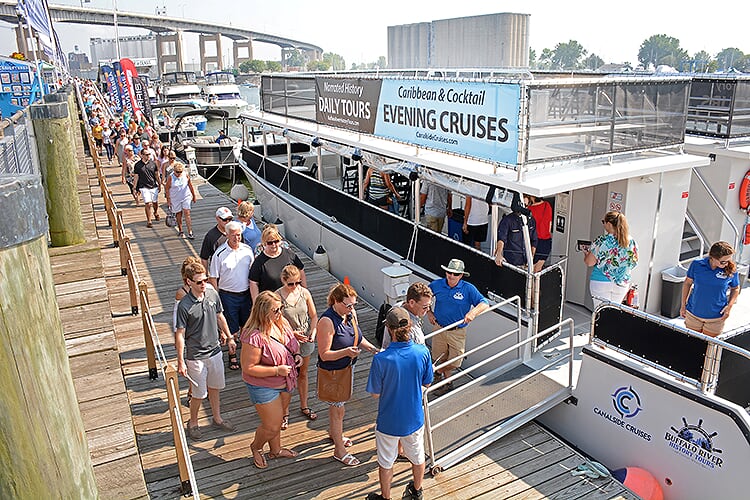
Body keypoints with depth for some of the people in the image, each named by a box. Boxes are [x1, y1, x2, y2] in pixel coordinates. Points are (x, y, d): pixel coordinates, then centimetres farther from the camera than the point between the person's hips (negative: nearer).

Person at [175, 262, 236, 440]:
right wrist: (180, 362, -13)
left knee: (214, 387, 20)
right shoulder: (184, 305, -20)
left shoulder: (213, 294, -5)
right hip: (196, 356, -5)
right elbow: (180, 334, -14)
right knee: (199, 393, 7)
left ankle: (217, 418, 39)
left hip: (215, 350, 5)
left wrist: (228, 337, 18)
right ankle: (193, 423, 31)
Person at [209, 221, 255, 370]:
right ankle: (232, 355, 26)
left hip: (246, 293, 3)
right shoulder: (219, 254, -12)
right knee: (231, 329, 7)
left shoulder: (248, 250, -1)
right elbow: (213, 278, -7)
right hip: (228, 295, -3)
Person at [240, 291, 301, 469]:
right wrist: (277, 370, -27)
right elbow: (248, 368, -25)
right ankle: (256, 447, 36)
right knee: (272, 426, 5)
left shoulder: (282, 323, -6)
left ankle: (276, 449, 47)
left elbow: (293, 343, 13)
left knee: (277, 419, 24)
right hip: (264, 387, -7)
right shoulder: (254, 336, -30)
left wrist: (297, 355, -7)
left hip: (285, 383, 7)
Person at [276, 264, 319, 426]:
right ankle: (285, 413, 26)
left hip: (305, 340, 4)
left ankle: (304, 406, 39)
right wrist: (292, 333, -24)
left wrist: (312, 332, -12)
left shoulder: (304, 293, -6)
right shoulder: (277, 296, -17)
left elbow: (313, 316, 3)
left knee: (303, 374, 20)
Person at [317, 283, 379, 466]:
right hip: (332, 371, -7)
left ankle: (333, 432, 51)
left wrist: (373, 349, -5)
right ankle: (339, 450, 22)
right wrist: (346, 352, -37)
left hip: (346, 367, 7)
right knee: (338, 409, 5)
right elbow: (324, 354, -26)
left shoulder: (351, 313, -6)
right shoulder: (327, 321, -29)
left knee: (337, 403, 27)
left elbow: (358, 337, 10)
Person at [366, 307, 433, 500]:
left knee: (386, 463, 22)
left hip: (389, 422, -3)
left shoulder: (381, 359, -29)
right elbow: (427, 383, -4)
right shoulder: (422, 352, -20)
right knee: (417, 456, 28)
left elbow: (375, 393, -15)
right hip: (414, 418, 3)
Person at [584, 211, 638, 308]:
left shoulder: (602, 241, -17)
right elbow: (634, 262, 11)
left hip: (601, 283, -5)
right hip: (622, 284, 5)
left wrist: (586, 254, 7)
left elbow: (589, 263, -14)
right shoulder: (632, 242, -2)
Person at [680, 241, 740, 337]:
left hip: (716, 318, -1)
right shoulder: (696, 265, -11)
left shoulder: (731, 270, -11)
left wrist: (729, 306, -9)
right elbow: (687, 283, 3)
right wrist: (683, 305, 5)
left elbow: (735, 289, 6)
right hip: (693, 314, 1)